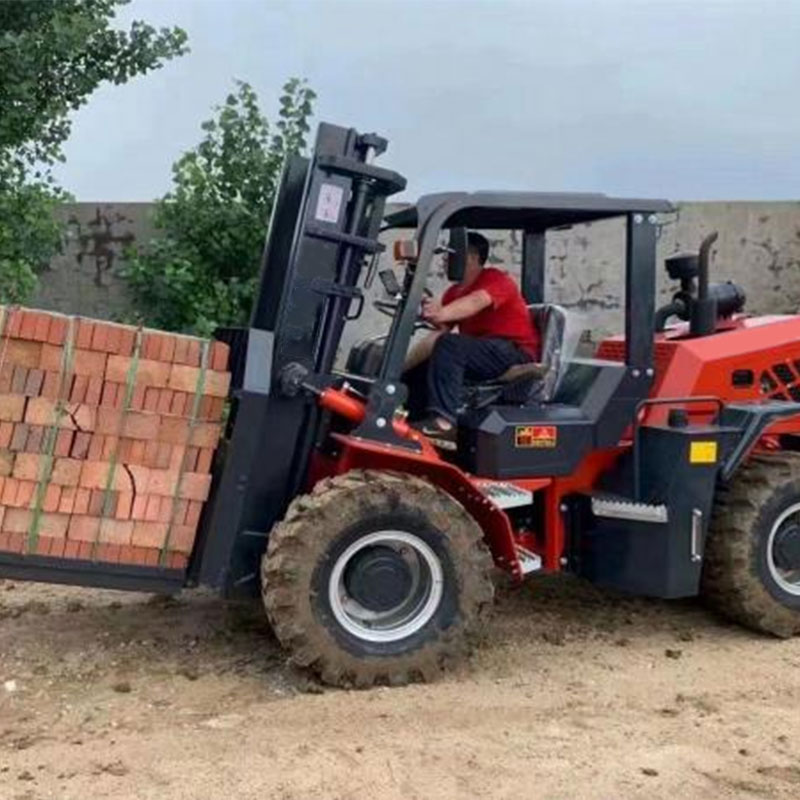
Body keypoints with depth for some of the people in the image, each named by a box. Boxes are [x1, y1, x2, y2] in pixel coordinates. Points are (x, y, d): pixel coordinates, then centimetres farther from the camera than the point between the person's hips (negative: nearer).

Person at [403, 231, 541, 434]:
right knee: (416, 370, 3)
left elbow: (476, 302, -31)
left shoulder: (495, 279, -8)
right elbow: (438, 333, 6)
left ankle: (442, 419, -39)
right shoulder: (453, 293, 15)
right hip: (483, 353, 9)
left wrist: (441, 313, -49)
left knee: (450, 344, -31)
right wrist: (404, 363, -10)